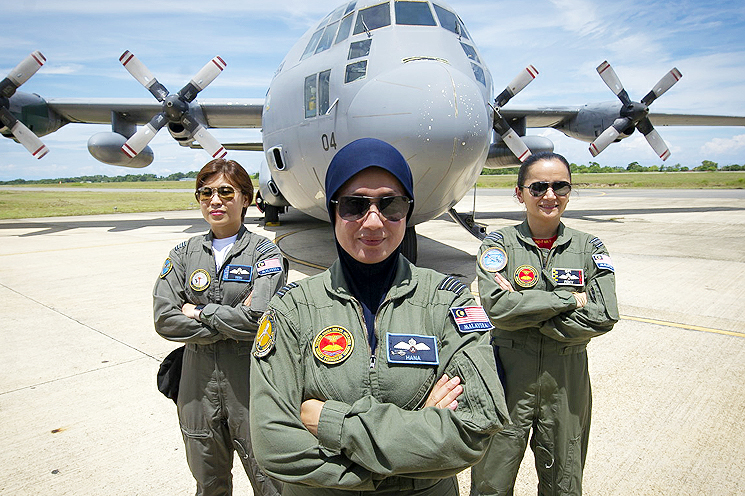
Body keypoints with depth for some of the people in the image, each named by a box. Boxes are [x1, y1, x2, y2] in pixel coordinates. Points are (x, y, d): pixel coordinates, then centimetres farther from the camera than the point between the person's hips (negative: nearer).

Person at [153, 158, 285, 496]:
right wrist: (232, 322, -14)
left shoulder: (264, 252, -7)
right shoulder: (184, 255, 4)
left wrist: (198, 312, -10)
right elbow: (164, 319, -7)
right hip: (198, 383, 4)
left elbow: (258, 318, -21)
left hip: (252, 383, -3)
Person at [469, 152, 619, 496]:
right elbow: (497, 307, -19)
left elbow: (604, 317, -10)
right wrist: (571, 299, -17)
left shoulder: (589, 248, 1)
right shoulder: (499, 244, -5)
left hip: (567, 378, 2)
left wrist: (525, 309, -16)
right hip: (509, 373, -2)